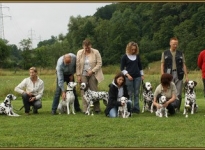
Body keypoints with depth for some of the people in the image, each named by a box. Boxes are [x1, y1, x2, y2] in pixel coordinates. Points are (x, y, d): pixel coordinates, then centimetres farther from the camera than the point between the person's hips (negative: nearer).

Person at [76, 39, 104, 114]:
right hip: (83, 75, 2)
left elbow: (99, 63, -5)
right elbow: (78, 65, 4)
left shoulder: (96, 52, -3)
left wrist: (92, 71, -14)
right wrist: (78, 75, -1)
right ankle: (85, 110, -1)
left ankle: (97, 109, 2)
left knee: (94, 91, -4)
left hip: (93, 75, -2)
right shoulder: (79, 53, 3)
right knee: (84, 92, -3)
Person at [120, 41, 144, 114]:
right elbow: (122, 68, -2)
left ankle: (136, 108, 5)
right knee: (130, 94, -2)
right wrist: (127, 75, -13)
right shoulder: (125, 57, -2)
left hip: (137, 77, 3)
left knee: (136, 93, 3)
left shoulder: (137, 56, 9)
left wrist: (142, 75, 14)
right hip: (129, 77, -3)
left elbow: (140, 66, 19)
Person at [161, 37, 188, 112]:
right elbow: (162, 65, 5)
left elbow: (184, 65, 11)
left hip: (179, 75, 1)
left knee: (178, 94, 0)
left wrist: (186, 76, 4)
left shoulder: (180, 54, 12)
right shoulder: (165, 53, 8)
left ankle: (177, 109, 6)